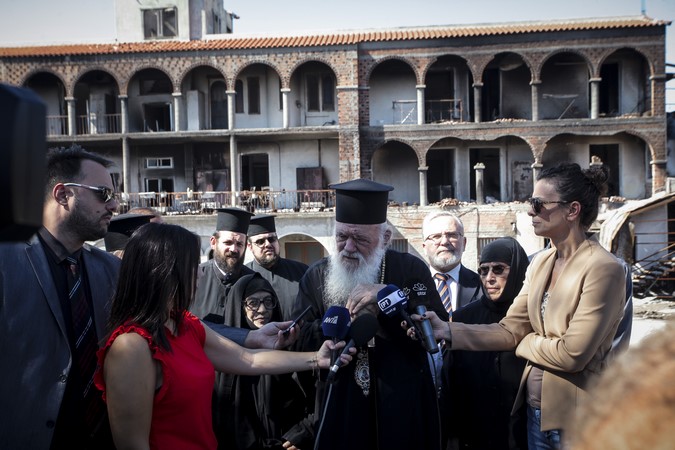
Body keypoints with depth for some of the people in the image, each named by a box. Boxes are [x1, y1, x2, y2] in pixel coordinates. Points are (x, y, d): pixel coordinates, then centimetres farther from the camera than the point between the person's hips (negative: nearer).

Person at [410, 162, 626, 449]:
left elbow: (573, 354, -21)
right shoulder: (540, 264, 6)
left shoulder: (604, 269, -18)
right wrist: (448, 331, -10)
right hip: (535, 410, 7)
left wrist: (525, 342, -4)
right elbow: (509, 330, 1)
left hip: (576, 415, -6)